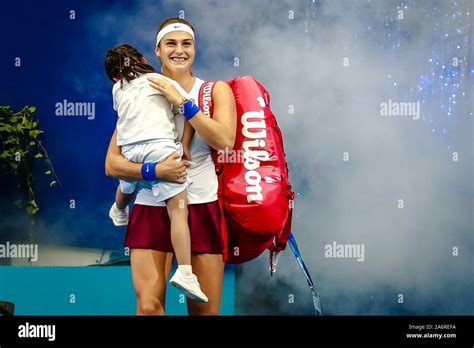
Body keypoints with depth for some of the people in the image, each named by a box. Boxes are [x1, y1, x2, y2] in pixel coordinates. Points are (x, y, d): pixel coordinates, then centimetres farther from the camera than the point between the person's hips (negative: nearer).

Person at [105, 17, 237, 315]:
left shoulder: (216, 90, 6)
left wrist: (181, 100, -13)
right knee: (149, 306, -13)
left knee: (206, 310, 2)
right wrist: (154, 171, -16)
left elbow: (225, 140, -13)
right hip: (152, 209, 0)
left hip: (202, 208, 1)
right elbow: (112, 164, 1)